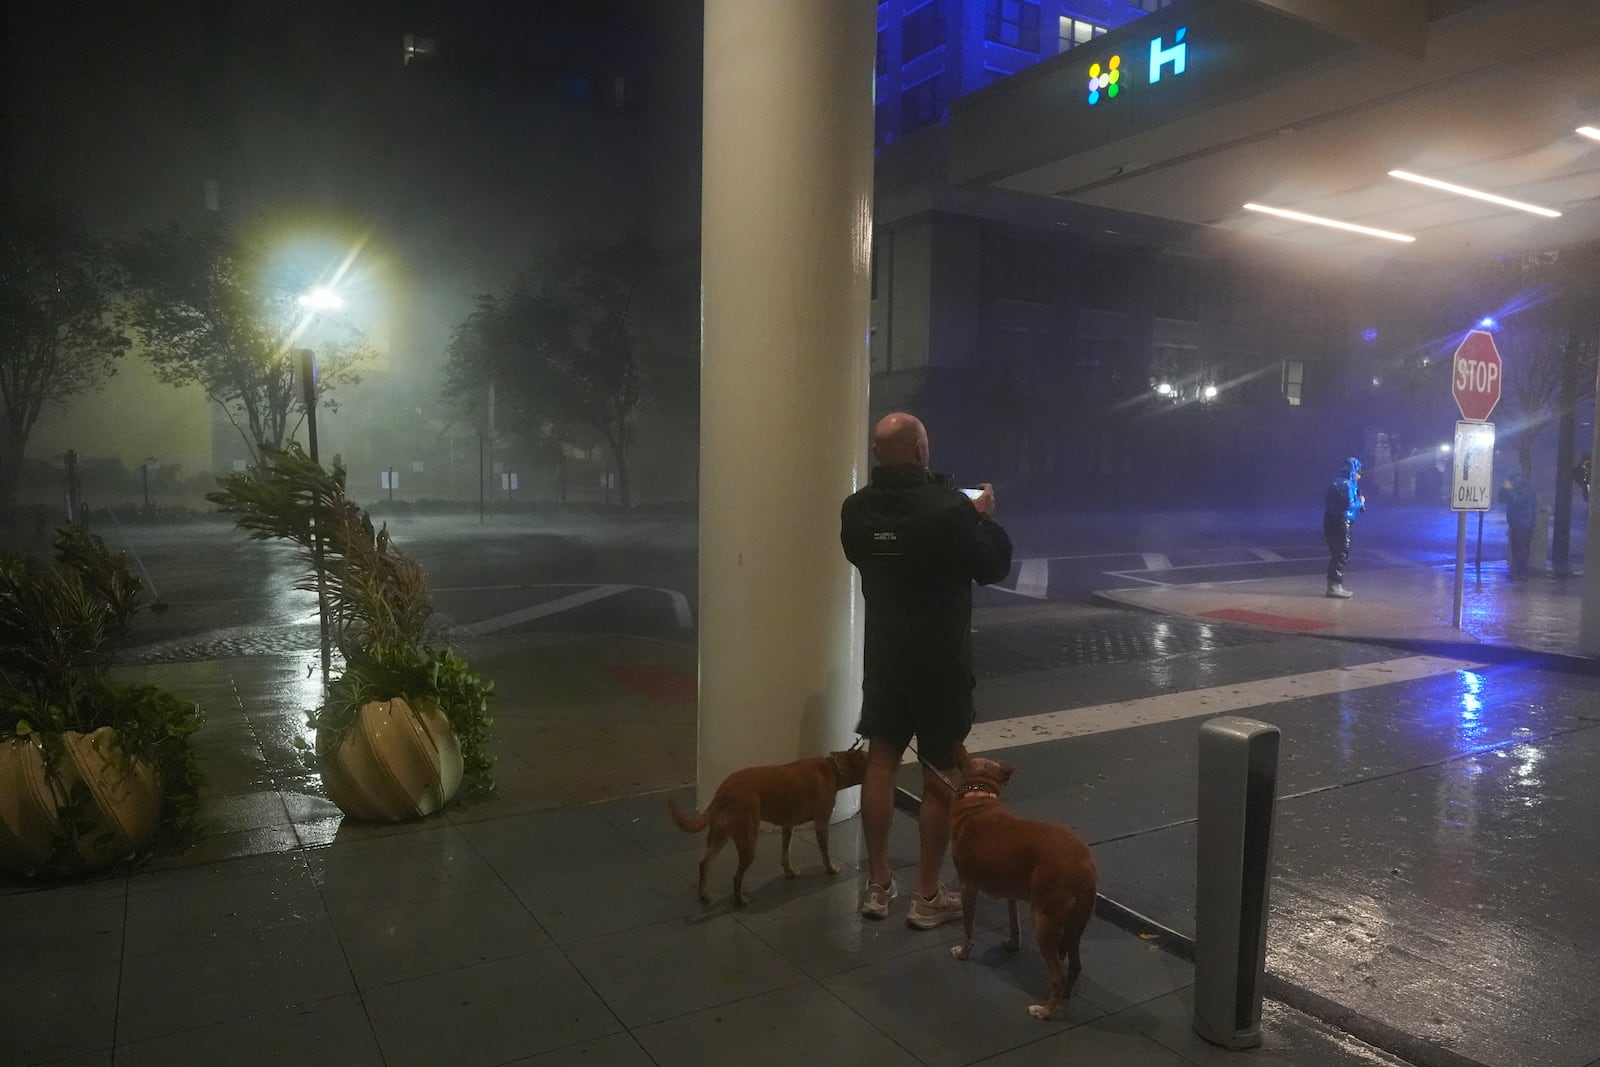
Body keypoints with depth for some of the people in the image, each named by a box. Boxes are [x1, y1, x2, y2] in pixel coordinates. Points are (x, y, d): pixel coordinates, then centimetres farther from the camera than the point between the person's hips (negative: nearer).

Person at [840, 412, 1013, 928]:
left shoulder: (856, 510, -5)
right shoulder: (949, 507, -21)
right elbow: (994, 566, -8)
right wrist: (982, 516, 8)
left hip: (884, 657, 5)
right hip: (941, 663, -4)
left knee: (880, 764, 14)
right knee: (940, 776, 7)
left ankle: (877, 885, 22)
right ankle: (928, 896, 15)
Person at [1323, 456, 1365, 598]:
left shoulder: (1336, 483, 17)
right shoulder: (1347, 484, -13)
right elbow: (1349, 504, -23)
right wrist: (1360, 502, -3)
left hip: (1331, 522, 10)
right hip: (1341, 523, -10)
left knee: (1335, 555, 15)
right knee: (1342, 556, -6)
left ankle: (1333, 586, 20)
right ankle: (1335, 587, -7)